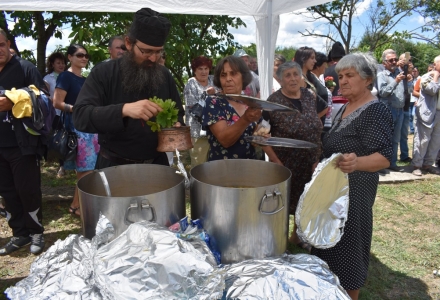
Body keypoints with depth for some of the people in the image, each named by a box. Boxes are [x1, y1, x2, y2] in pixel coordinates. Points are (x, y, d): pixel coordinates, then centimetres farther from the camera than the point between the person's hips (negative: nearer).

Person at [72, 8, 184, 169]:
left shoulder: (165, 75, 2)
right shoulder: (103, 72, -9)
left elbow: (178, 113, 12)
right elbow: (80, 116, -20)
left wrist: (177, 126, -12)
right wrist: (124, 109, -35)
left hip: (157, 162, 3)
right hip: (114, 164, -3)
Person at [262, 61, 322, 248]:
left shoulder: (310, 97, 4)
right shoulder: (274, 102, -13)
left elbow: (317, 129, 10)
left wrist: (317, 158, 5)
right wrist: (275, 160, -17)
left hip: (310, 163, 5)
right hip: (285, 164, -5)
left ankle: (297, 235, 39)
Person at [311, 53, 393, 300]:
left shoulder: (376, 111, -18)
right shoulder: (345, 108, 10)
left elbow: (384, 157, -25)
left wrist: (356, 163, -43)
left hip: (355, 188, -9)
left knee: (349, 242, 3)